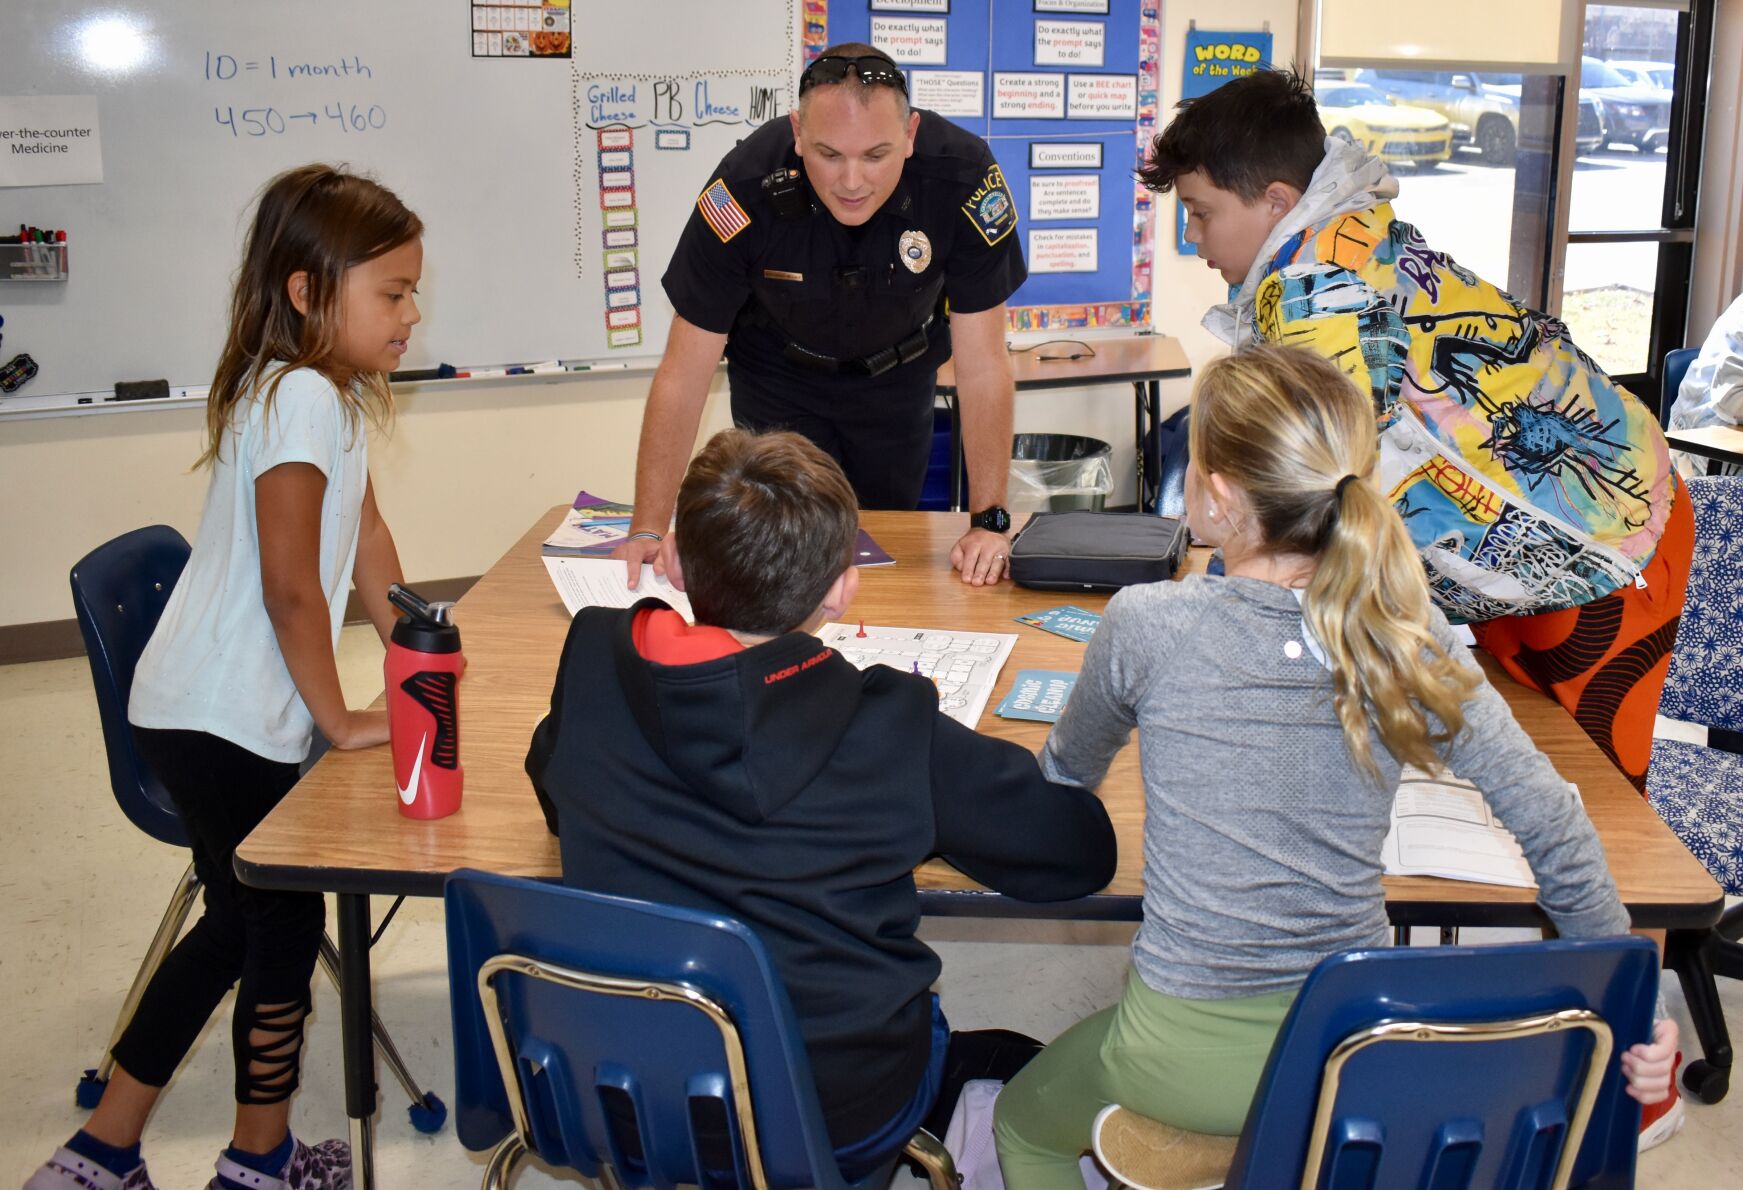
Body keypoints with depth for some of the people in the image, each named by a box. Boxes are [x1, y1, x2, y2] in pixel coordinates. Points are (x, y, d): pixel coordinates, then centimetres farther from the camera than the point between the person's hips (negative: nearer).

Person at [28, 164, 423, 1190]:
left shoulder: (329, 388, 9)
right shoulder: (303, 395, -22)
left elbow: (365, 531, 15)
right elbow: (289, 584, -25)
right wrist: (341, 717, -15)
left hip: (212, 715, 10)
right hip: (224, 720, -10)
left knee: (240, 922, 21)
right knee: (286, 931, 7)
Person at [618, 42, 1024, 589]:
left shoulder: (963, 175, -34)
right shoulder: (745, 187, -35)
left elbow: (982, 365, -26)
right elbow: (684, 372, -28)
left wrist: (988, 522, -29)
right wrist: (648, 530, -33)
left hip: (896, 377, 1)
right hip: (779, 377, -1)